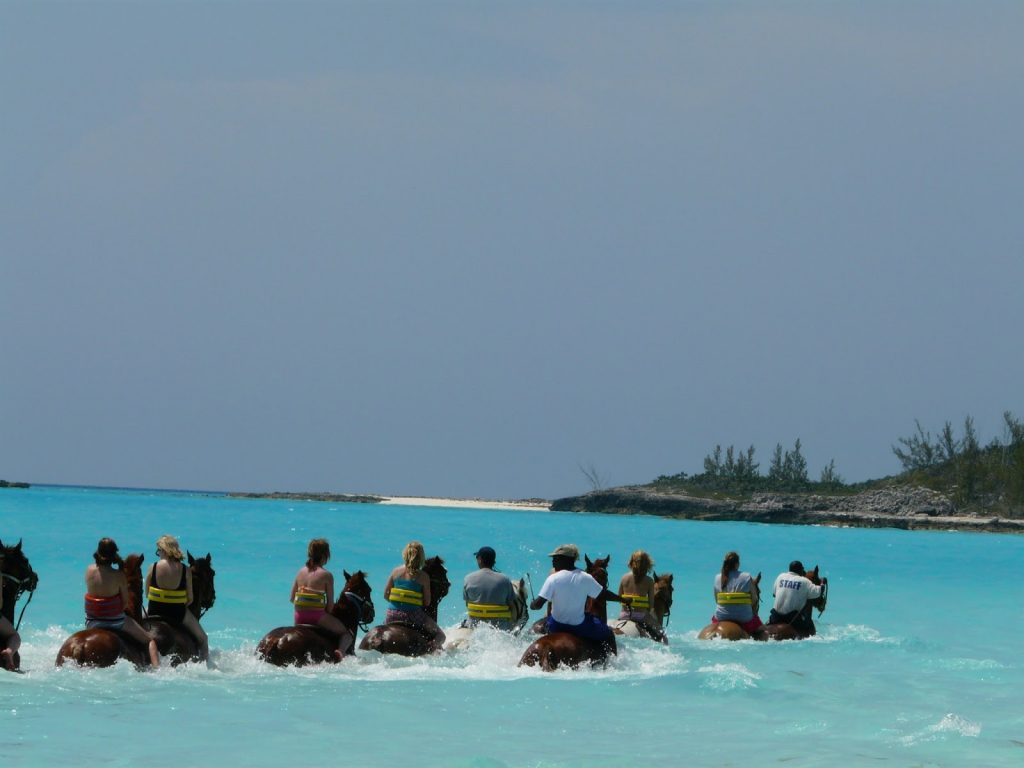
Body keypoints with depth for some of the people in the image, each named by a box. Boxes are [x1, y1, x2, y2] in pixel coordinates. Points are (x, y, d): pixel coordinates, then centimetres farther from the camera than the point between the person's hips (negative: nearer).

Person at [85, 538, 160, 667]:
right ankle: (156, 667, -4)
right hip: (116, 621, -3)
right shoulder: (118, 575, -17)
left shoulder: (89, 570, -7)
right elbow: (125, 601, -10)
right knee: (150, 641, 10)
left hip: (92, 622, 3)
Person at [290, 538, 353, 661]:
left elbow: (291, 598, 12)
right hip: (318, 616, -5)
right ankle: (341, 651, -20)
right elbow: (330, 603, -7)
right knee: (347, 633, 9)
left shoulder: (301, 571, 9)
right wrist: (327, 614, 9)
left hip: (299, 618, 5)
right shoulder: (327, 575, -7)